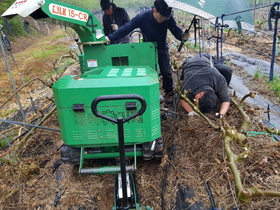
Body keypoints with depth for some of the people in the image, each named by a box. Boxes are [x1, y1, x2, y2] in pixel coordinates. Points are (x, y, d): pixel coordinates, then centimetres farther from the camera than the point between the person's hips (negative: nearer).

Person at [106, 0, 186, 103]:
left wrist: (182, 35, -39)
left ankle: (169, 93, 19)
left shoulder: (168, 18, -22)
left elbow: (176, 30, -15)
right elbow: (126, 28, -25)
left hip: (162, 49, 1)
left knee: (166, 72, 0)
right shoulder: (142, 17, -27)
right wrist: (110, 38, -28)